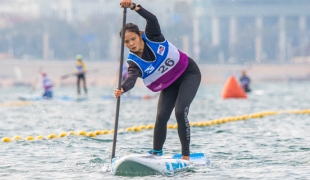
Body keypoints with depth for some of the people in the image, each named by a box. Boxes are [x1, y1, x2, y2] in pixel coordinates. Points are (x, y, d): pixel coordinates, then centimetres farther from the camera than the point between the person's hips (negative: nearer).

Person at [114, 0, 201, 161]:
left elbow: (152, 20, -38)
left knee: (180, 112, -19)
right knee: (161, 116, -11)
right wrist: (122, 89, -59)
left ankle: (186, 156, -15)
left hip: (188, 73, -4)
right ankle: (156, 154, 2)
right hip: (169, 84, 4)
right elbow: (132, 78, -37)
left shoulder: (152, 37, -19)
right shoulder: (134, 62, -17)